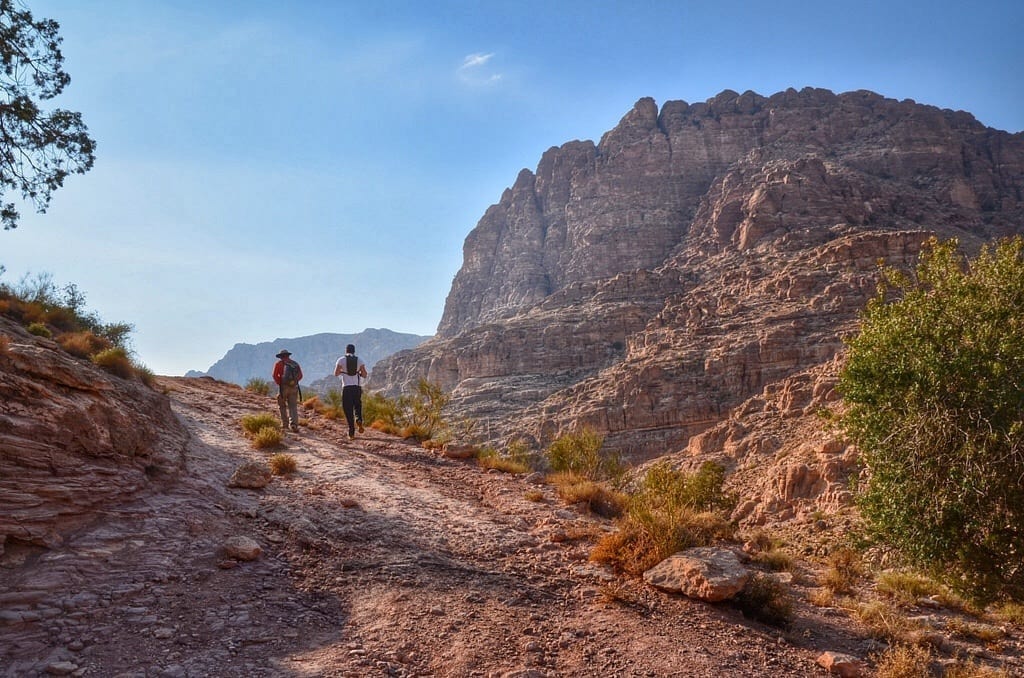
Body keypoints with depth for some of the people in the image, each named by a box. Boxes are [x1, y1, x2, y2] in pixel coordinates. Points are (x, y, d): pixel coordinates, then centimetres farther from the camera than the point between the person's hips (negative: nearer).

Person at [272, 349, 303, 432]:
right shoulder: (295, 363, 14)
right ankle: (294, 424, -13)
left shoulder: (279, 363, 3)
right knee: (293, 406, 3)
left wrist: (279, 383, 7)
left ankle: (285, 423, 13)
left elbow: (275, 375, -7)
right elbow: (300, 376, 10)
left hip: (283, 387, -2)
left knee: (282, 405, 14)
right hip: (294, 387, 2)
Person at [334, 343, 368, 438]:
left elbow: (336, 374, -2)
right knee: (357, 405, 21)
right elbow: (364, 375, 3)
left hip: (346, 387, -2)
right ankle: (359, 420, -9)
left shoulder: (341, 360, 2)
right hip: (358, 387, 2)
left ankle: (351, 432, -2)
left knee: (348, 409, 4)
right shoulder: (360, 360, 7)